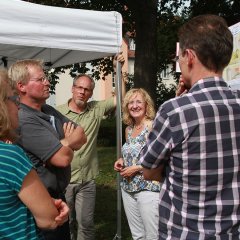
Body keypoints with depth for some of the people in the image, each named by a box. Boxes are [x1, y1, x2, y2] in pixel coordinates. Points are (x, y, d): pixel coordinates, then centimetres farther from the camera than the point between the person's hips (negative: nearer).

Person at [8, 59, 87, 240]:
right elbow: (63, 158, -26)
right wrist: (69, 144, -4)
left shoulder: (49, 111, 6)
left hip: (57, 195, 9)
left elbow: (82, 137, 3)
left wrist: (64, 143, -17)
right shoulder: (24, 120, -23)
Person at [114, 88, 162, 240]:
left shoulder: (153, 126, -12)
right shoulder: (128, 129, 10)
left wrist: (137, 168, -17)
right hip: (128, 189, 7)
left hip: (149, 189, -7)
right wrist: (122, 161, 5)